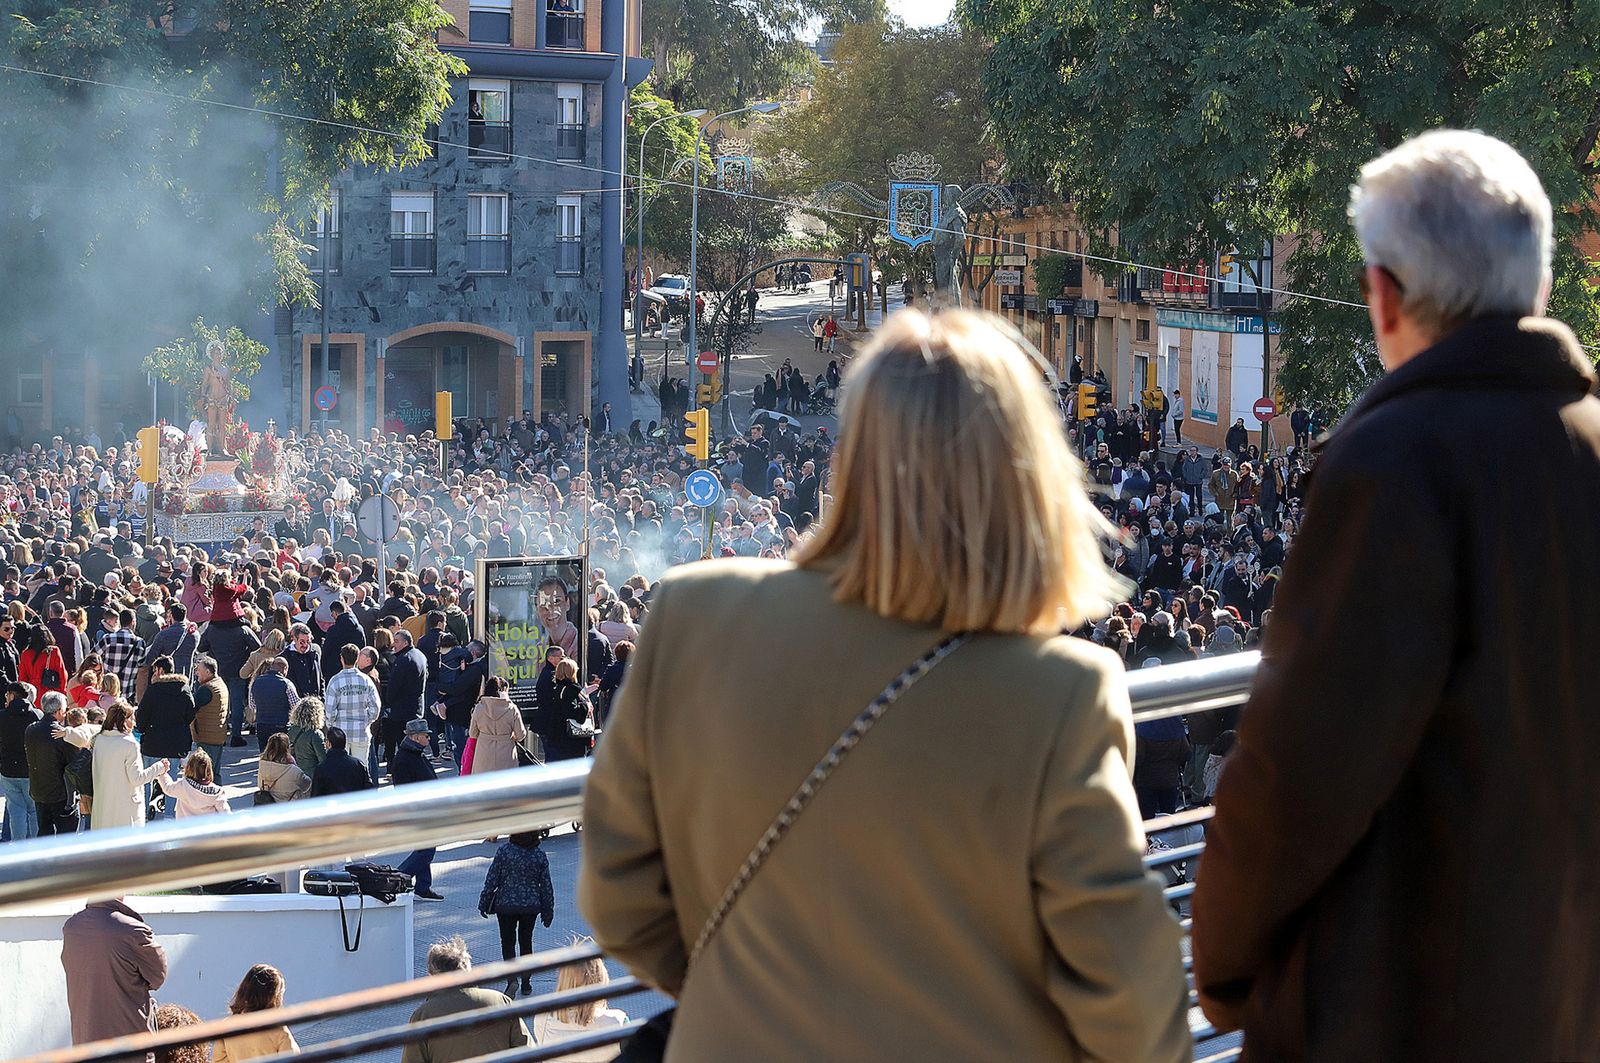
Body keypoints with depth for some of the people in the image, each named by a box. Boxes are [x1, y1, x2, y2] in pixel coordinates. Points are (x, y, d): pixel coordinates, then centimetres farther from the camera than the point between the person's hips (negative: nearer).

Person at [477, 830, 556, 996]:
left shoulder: (504, 851, -14)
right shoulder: (540, 856, -6)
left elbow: (492, 880, -9)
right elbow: (546, 886, 0)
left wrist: (484, 903, 2)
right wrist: (548, 912, 11)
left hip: (506, 905, -2)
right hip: (531, 906, 2)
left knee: (508, 943, 5)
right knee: (526, 942, 16)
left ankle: (512, 979, -16)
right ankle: (526, 984, 21)